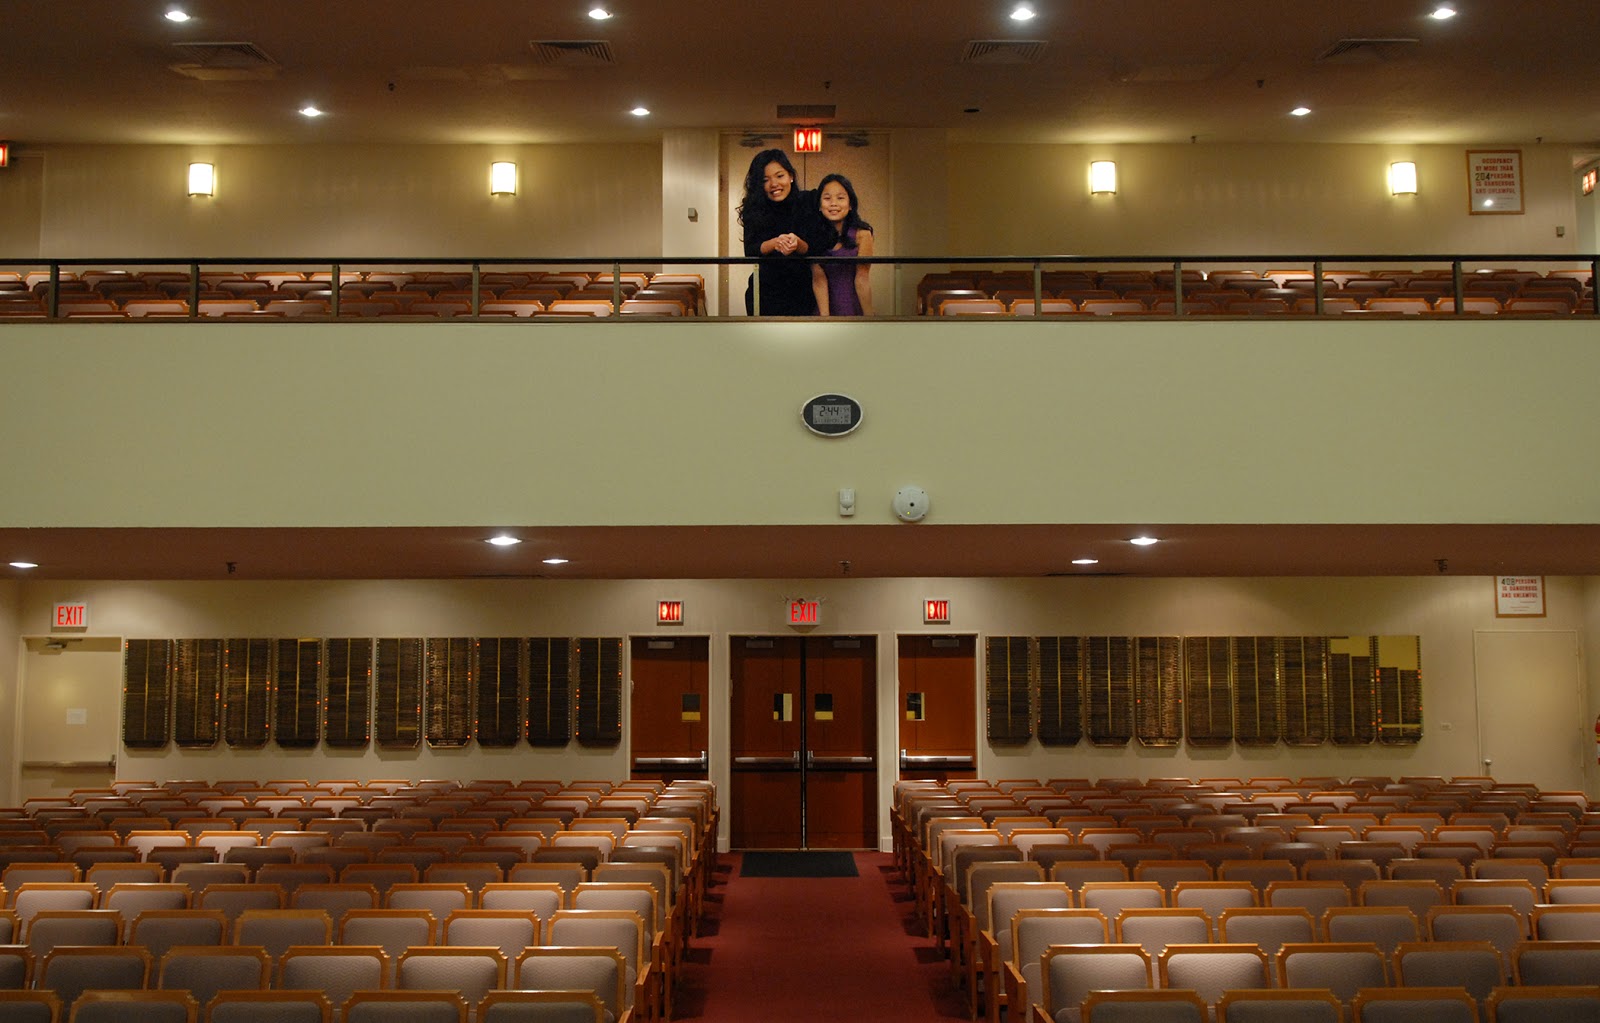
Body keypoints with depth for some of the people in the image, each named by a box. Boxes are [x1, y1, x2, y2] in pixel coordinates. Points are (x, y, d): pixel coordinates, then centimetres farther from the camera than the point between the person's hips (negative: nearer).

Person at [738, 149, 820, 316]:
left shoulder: (809, 202, -4)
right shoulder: (754, 210, -2)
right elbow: (749, 251, -11)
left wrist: (797, 243, -30)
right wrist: (775, 243, -30)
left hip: (802, 294, -1)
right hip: (765, 294, 1)